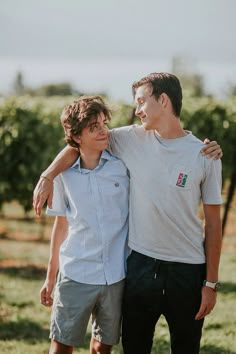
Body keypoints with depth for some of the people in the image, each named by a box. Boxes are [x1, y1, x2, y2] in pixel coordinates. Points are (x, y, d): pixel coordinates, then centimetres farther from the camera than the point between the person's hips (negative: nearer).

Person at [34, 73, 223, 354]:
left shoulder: (205, 156, -5)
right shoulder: (132, 139, 1)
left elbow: (213, 222, -2)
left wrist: (211, 283, -3)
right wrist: (47, 177, -4)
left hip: (188, 269, -2)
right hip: (140, 264, 2)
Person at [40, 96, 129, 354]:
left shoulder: (123, 165, -3)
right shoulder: (64, 174, 0)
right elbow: (61, 224, 9)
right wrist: (50, 277, 14)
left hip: (117, 274, 0)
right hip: (76, 275, 0)